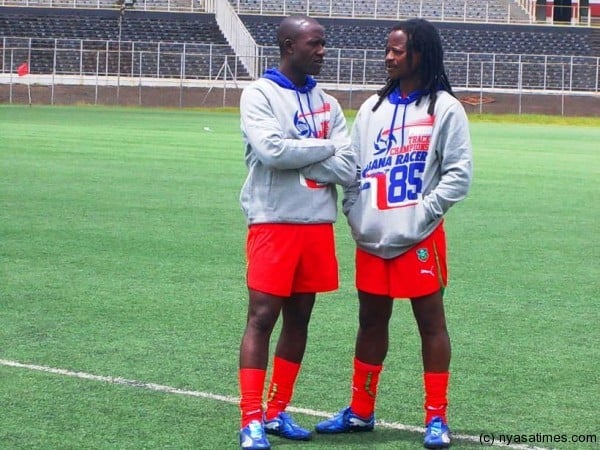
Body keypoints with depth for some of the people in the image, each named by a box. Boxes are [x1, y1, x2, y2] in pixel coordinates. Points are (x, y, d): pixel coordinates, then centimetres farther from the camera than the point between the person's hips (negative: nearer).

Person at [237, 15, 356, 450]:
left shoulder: (327, 103, 11)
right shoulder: (259, 94, -4)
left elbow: (347, 169, 1)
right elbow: (270, 151, -20)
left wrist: (297, 156, -11)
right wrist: (323, 147, -6)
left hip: (318, 224, 6)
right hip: (274, 223, -6)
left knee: (299, 319, 10)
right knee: (262, 318, -6)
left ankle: (278, 412, 19)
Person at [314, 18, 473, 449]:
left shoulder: (444, 108, -3)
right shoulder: (373, 107, 12)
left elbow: (459, 173, -7)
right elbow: (354, 168, 14)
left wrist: (423, 214, -14)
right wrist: (355, 214, 1)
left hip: (420, 237, -5)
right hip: (372, 237, 5)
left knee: (431, 320, 0)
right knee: (371, 320, 12)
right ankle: (360, 411, 23)